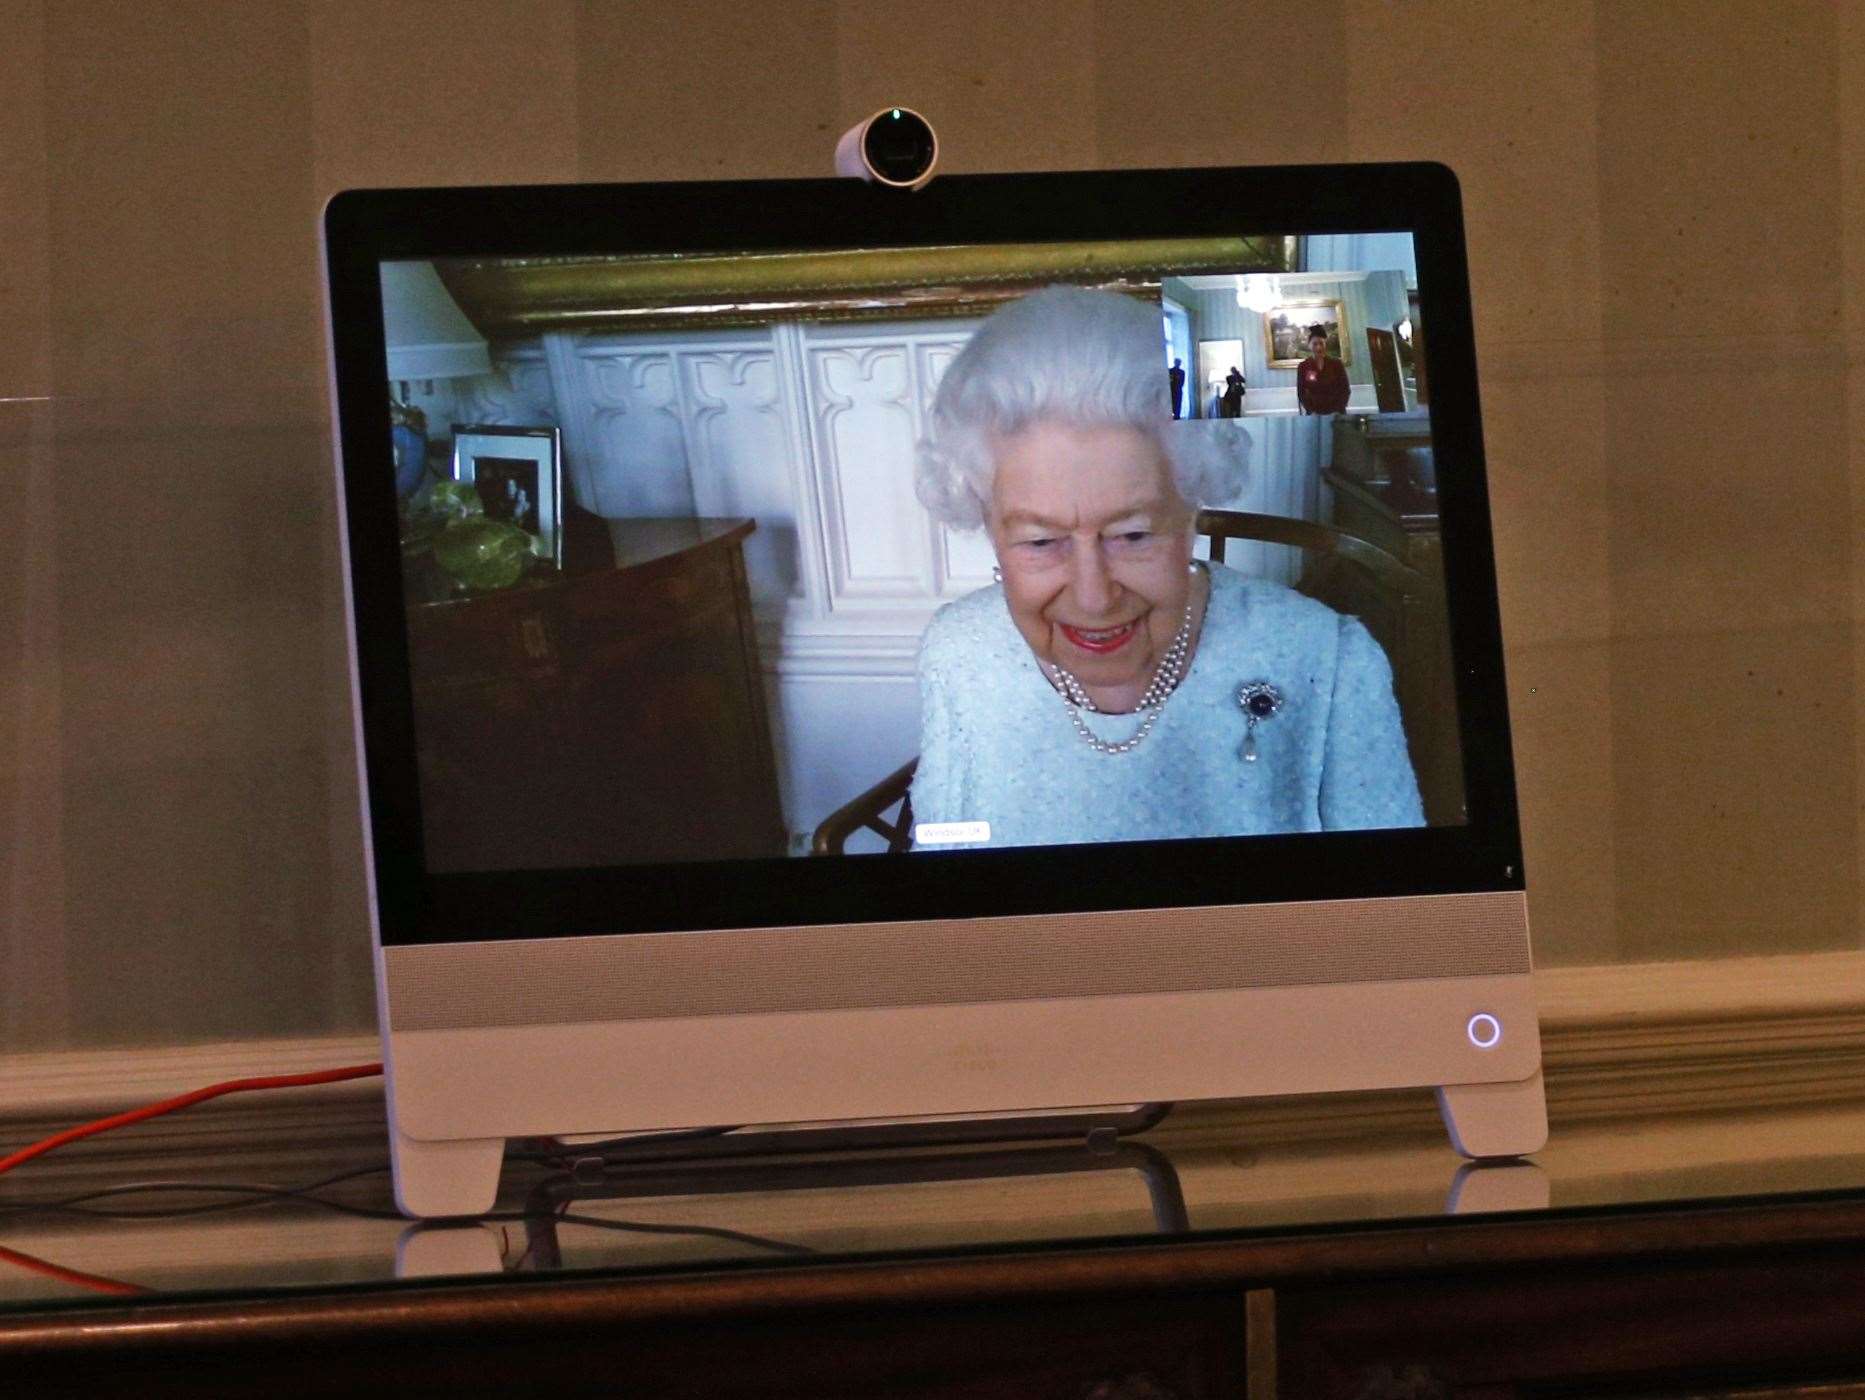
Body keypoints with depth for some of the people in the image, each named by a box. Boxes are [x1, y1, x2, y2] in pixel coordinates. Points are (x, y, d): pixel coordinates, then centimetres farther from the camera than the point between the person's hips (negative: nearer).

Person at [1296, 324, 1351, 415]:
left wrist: (1338, 410, -9)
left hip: (1336, 413, 0)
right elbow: (1301, 393, 2)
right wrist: (1312, 411, -11)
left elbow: (1345, 390, 2)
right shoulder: (1303, 367, 2)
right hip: (1314, 414, 0)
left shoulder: (1336, 364, 2)